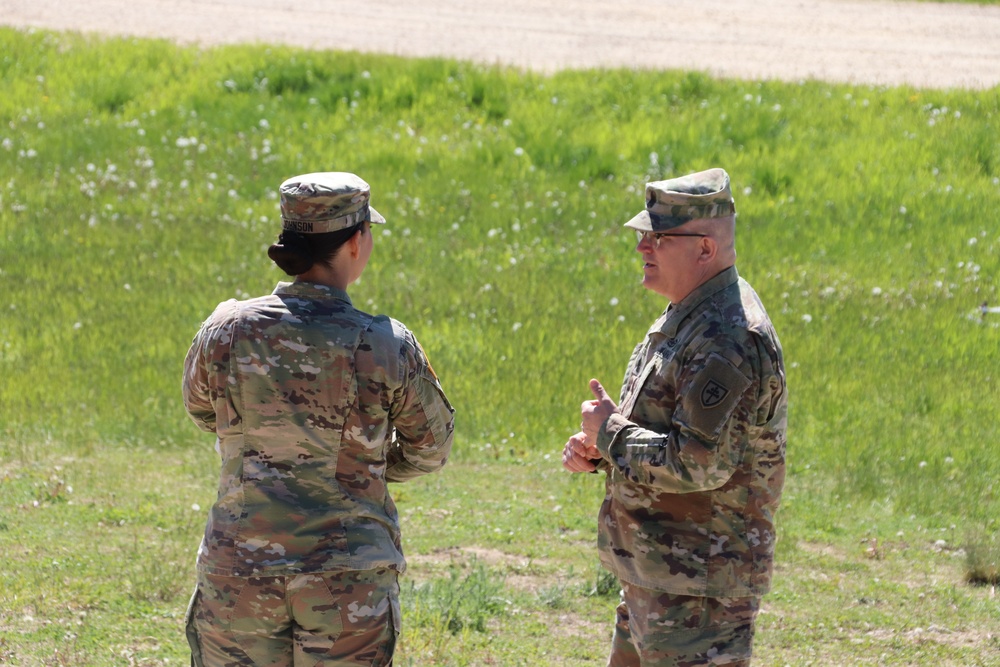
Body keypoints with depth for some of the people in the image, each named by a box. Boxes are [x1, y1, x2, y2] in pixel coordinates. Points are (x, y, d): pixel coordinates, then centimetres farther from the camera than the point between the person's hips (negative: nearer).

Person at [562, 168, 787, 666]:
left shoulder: (729, 340, -21)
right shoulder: (685, 318, 13)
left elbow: (700, 465, -28)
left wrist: (609, 431, -14)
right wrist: (596, 451, 3)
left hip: (699, 586, -11)